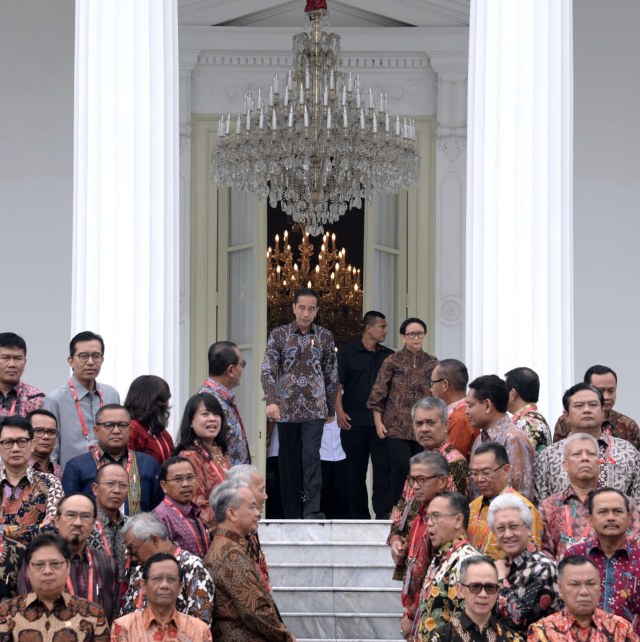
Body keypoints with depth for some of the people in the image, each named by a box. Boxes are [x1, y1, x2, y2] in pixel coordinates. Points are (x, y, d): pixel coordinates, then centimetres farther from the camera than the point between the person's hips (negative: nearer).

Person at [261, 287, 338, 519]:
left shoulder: (325, 336, 6)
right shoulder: (279, 335, 2)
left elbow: (331, 375, 12)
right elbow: (268, 370, -5)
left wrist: (331, 409, 14)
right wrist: (271, 401, -19)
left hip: (315, 409, 0)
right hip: (286, 409, 1)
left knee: (311, 456, -14)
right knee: (288, 461, 5)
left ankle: (312, 510, -15)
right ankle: (292, 514, 12)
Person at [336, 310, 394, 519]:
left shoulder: (389, 356, 12)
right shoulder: (347, 353, 4)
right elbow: (338, 384, 0)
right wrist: (339, 411, -11)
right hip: (354, 421, -1)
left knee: (383, 467, -8)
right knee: (355, 470, 5)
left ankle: (383, 513, -9)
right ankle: (359, 516, 12)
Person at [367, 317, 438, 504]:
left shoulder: (432, 363, 8)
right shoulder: (392, 362, 1)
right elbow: (378, 394, 1)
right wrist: (378, 422, -4)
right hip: (398, 426, -2)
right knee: (401, 468, -10)